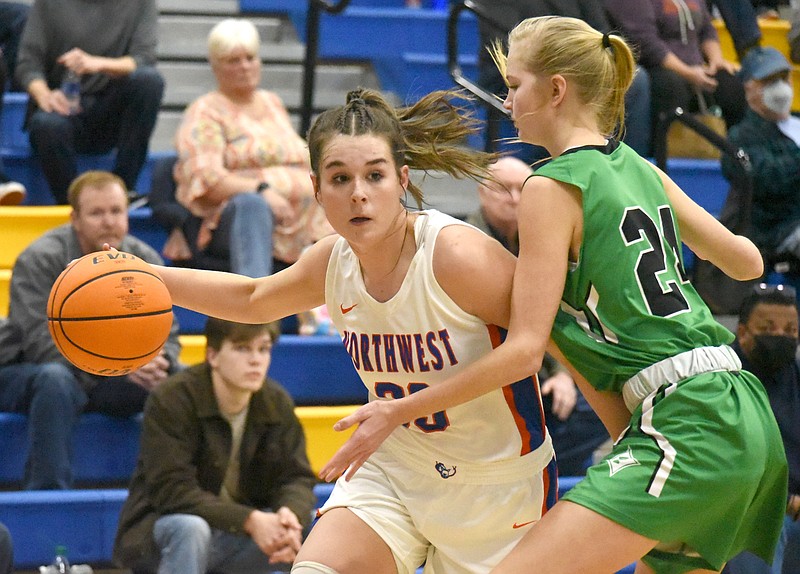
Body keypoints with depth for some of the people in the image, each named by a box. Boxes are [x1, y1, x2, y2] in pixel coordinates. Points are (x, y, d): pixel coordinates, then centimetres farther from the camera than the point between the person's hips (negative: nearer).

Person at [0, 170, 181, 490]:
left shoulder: (145, 260, -1)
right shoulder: (39, 260, -16)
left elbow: (166, 335, 1)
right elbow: (42, 343, -26)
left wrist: (160, 362, -27)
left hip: (107, 381, 5)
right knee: (56, 380, -40)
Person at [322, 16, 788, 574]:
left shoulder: (554, 186, -6)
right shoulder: (642, 171, 16)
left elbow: (524, 348, -10)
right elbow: (748, 262, 25)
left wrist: (400, 410, -4)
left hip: (684, 424, -9)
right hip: (745, 421, 9)